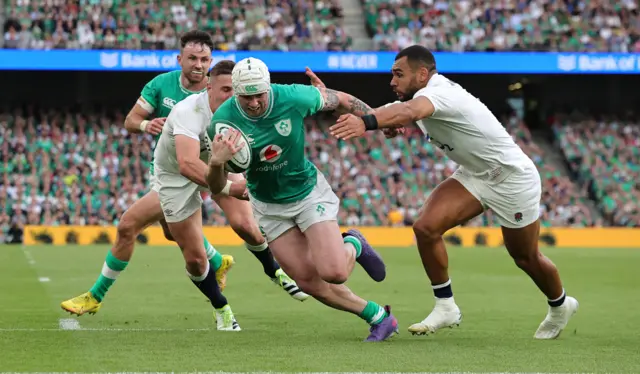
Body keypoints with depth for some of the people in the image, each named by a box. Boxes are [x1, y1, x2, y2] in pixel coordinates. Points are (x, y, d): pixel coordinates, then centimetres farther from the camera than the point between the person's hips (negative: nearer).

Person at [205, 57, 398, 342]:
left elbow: (341, 100, -6)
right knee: (309, 281, -2)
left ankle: (353, 245, 20)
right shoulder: (223, 121, -24)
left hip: (308, 192, -2)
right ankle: (379, 318, 17)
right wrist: (216, 163, -44)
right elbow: (216, 188, -22)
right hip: (268, 206, 2)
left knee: (334, 273, -16)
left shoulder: (293, 98, -26)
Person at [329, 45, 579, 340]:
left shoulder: (438, 92, -32)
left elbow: (409, 111, -53)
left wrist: (367, 122, -70)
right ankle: (445, 307, 0)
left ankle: (560, 306, 40)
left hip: (512, 178, -8)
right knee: (426, 227, -13)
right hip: (474, 176, 8)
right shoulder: (421, 98, 0)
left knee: (526, 258, 11)